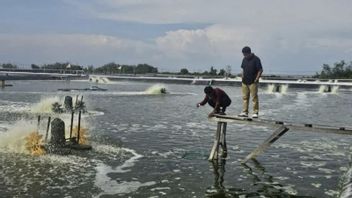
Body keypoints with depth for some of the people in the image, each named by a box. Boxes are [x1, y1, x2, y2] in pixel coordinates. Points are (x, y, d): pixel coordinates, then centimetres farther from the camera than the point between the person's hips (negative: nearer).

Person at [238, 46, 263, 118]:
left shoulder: (256, 59, -9)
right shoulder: (244, 59, 11)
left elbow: (260, 70, -9)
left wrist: (256, 79, -13)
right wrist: (242, 77, 11)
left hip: (253, 82, -6)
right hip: (245, 82, 7)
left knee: (254, 97, -3)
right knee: (245, 97, 8)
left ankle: (255, 113, 1)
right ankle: (244, 112, 13)